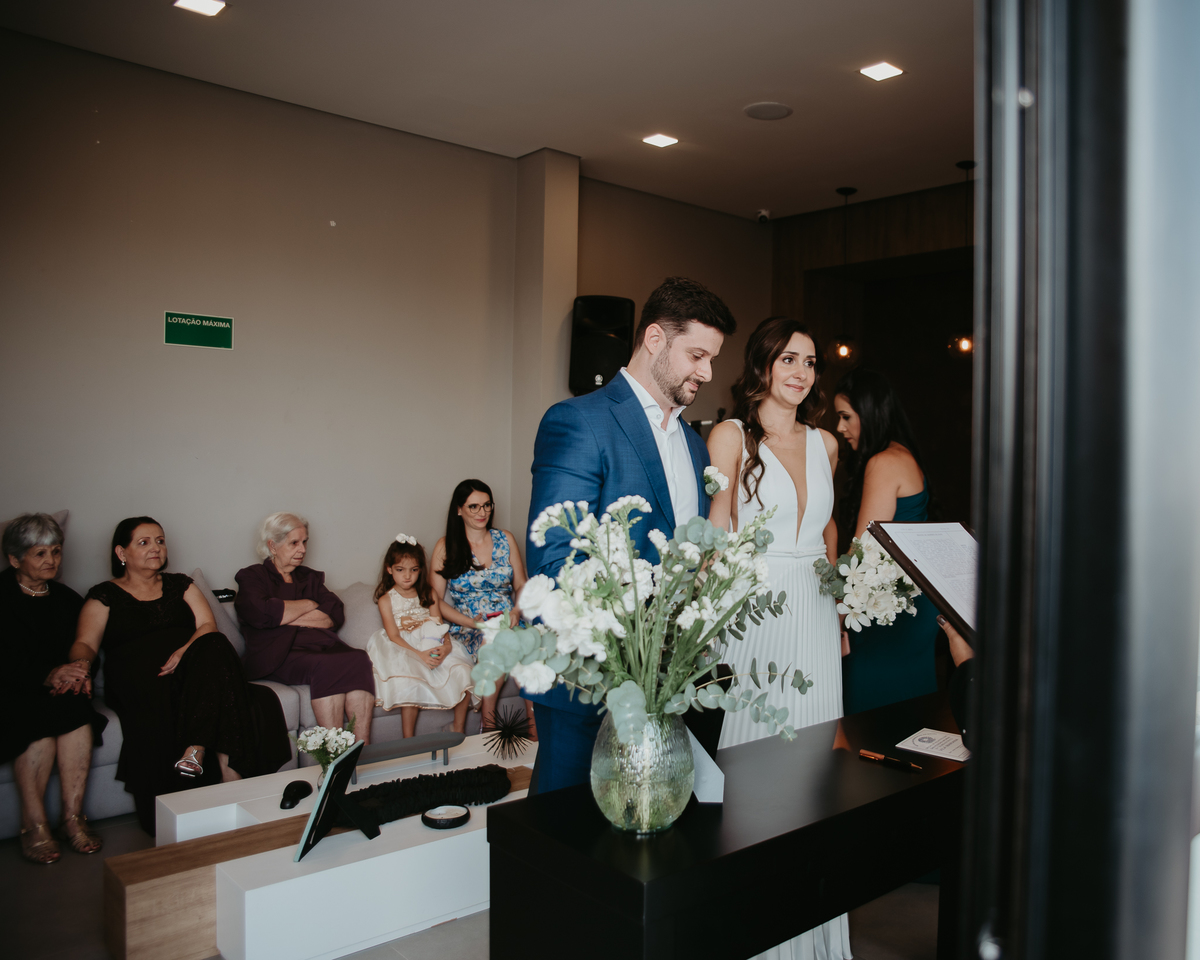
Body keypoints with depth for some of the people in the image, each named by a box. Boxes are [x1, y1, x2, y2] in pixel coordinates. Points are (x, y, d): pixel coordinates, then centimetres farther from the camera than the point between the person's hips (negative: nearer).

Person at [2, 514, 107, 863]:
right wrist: (47, 676, -26)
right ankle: (34, 825, -26)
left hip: (59, 690, 4)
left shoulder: (67, 599, 14)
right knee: (41, 717, -32)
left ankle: (73, 817, -25)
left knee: (76, 706, -28)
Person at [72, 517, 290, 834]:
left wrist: (185, 651, -13)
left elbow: (207, 625, 10)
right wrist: (80, 663, -23)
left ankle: (194, 752, -39)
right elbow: (85, 643, 3)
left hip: (187, 668, 2)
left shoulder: (179, 585, 25)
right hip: (138, 675, -2)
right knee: (156, 705, -37)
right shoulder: (104, 596, 17)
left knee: (215, 647, -33)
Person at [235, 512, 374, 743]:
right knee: (326, 666, -36)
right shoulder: (252, 577, 16)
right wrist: (308, 605, 4)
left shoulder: (310, 578, 28)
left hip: (322, 645, 4)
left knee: (358, 659, -30)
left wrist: (286, 616, -2)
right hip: (280, 653, -4)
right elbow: (260, 614, -8)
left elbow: (336, 615, 9)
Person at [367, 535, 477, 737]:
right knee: (411, 682, -35)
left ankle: (459, 729, -4)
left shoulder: (428, 594, 14)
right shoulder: (386, 600, 2)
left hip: (433, 648, 4)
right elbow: (393, 636, -8)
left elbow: (439, 625, 6)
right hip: (404, 651, -4)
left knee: (463, 672, -20)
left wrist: (447, 645, -18)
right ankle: (408, 740, -21)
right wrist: (419, 655, -23)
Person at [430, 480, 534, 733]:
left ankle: (535, 725, -28)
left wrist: (517, 610, -8)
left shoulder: (506, 539, 13)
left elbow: (521, 585, 15)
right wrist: (472, 622, -13)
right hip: (468, 628, -2)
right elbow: (436, 600, 2)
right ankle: (488, 720, -23)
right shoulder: (446, 547, 6)